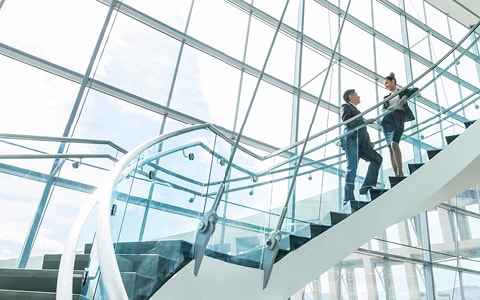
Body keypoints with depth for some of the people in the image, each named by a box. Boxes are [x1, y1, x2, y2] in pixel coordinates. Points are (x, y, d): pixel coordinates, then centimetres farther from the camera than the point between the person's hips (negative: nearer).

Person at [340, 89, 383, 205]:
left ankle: (366, 187, -7)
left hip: (361, 143, 8)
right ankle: (348, 199, -16)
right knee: (352, 168, -14)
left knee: (377, 159, -5)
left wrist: (368, 141, 12)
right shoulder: (345, 107, 9)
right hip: (351, 141, -8)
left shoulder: (357, 111, 33)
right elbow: (346, 121, -10)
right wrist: (364, 121, -12)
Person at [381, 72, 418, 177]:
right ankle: (395, 174, -7)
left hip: (398, 119, -5)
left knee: (394, 144, -25)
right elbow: (383, 109, 13)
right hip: (387, 120, 5)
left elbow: (416, 89, 1)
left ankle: (400, 172, -23)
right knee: (390, 147, -5)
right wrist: (387, 109, -10)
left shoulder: (402, 91, 16)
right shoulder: (386, 97, 27)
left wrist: (405, 96, -14)